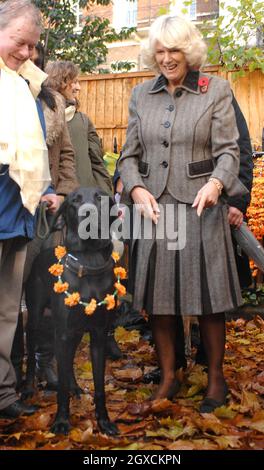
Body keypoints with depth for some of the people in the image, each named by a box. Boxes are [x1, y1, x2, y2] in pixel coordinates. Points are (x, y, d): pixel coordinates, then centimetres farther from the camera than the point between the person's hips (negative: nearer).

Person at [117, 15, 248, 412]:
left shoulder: (216, 90, 3)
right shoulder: (141, 95, 12)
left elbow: (229, 150, -3)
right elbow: (129, 155, 11)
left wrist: (216, 183, -23)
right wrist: (137, 189, -8)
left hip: (200, 208, -3)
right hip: (153, 208, 3)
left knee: (208, 297, 3)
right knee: (157, 297, 6)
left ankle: (216, 379, 21)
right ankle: (168, 378, 23)